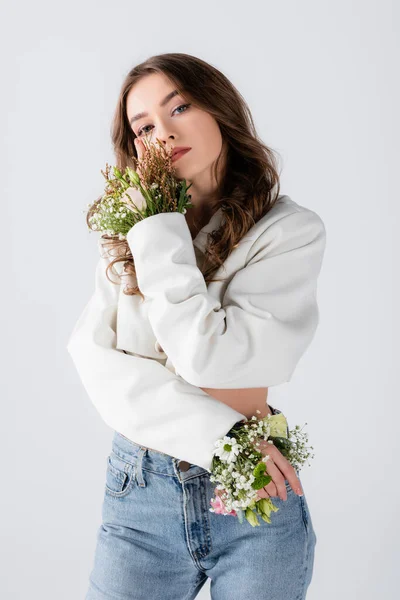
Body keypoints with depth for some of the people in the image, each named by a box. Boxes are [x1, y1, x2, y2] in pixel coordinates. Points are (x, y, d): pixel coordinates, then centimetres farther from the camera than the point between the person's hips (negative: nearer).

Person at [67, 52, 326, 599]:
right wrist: (213, 433, -17)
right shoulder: (128, 234, 4)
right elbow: (93, 358, -6)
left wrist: (158, 228, -12)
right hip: (138, 491, 3)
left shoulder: (291, 230, -9)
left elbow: (206, 357, -19)